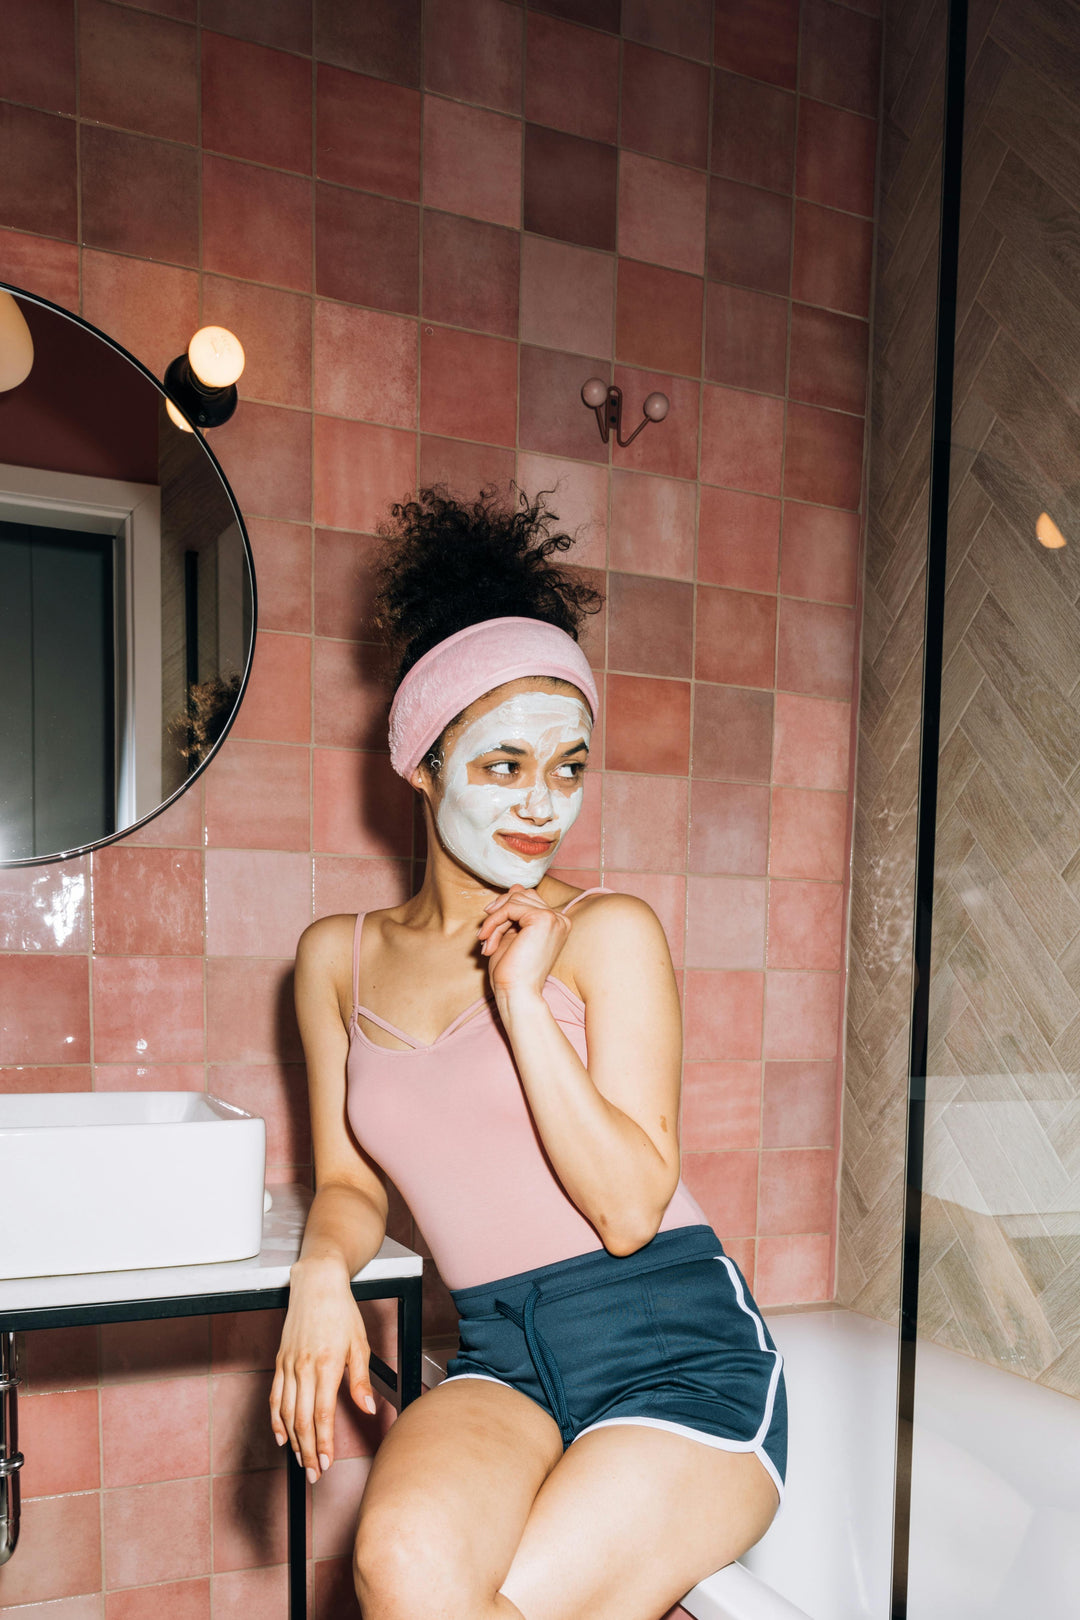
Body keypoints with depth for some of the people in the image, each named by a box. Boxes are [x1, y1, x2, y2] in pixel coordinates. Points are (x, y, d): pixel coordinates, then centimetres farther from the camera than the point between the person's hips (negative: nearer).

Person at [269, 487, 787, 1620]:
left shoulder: (609, 933, -4)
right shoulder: (339, 957, 7)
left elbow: (630, 1208, -10)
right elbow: (348, 1178, 16)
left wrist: (522, 996, -15)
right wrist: (323, 1265, -6)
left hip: (680, 1352, -2)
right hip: (503, 1365, 3)